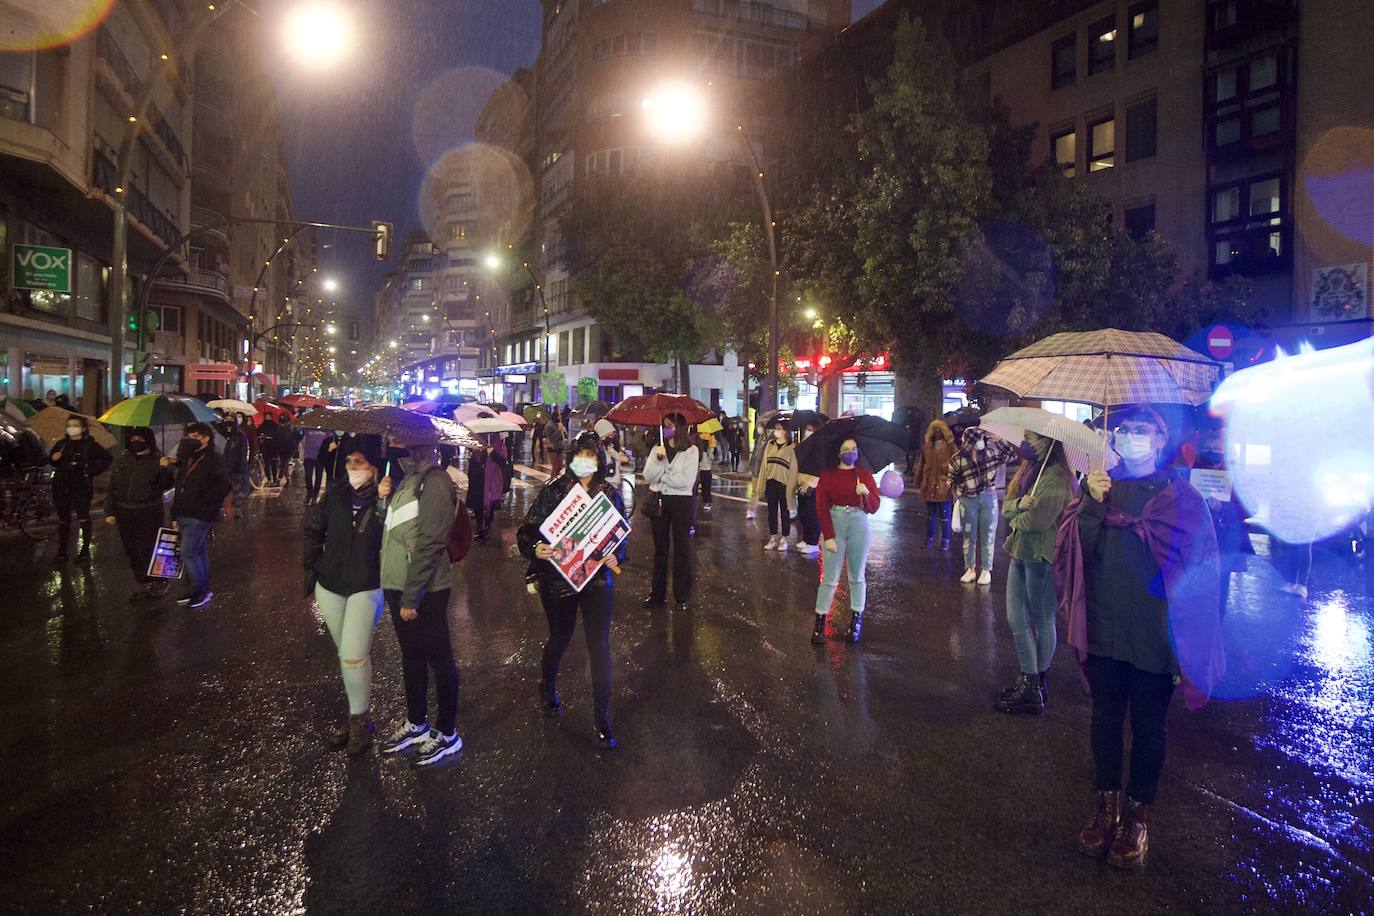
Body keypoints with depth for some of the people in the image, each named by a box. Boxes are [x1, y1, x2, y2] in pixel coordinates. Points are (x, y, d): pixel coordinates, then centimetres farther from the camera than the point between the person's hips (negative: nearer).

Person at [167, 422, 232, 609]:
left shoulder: (212, 461, -12)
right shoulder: (186, 460, 12)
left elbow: (225, 485, -24)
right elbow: (180, 489, 17)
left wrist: (204, 501, -20)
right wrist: (175, 515, 16)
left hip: (200, 516, -8)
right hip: (185, 515, 8)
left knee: (188, 553, -9)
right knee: (198, 552, 14)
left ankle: (201, 590, 1)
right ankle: (203, 590, 22)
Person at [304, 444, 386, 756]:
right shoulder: (335, 495, -2)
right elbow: (313, 529, 12)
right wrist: (313, 569, 11)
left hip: (365, 589, -4)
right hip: (329, 587, 5)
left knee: (354, 657, -10)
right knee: (345, 654, 16)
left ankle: (360, 719, 10)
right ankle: (357, 713, 32)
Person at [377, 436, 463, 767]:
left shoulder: (434, 481, -17)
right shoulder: (407, 480, 10)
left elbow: (429, 543, -20)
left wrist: (411, 596, -20)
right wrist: (384, 499, 0)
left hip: (423, 590, -9)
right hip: (397, 586, 9)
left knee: (439, 659, 4)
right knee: (411, 655, 20)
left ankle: (447, 733, 17)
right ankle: (416, 723, 35)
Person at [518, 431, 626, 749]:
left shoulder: (610, 493, -2)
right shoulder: (553, 490, -7)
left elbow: (622, 535, 6)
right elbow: (526, 530, -6)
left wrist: (616, 557, -14)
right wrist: (536, 549, -26)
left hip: (597, 579, 1)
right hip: (558, 579, 0)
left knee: (600, 646, -2)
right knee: (559, 638, 18)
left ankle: (602, 721, 10)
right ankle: (548, 687, 51)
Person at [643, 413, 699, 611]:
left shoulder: (691, 451, -7)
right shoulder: (657, 449, 4)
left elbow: (687, 480, -17)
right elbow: (648, 477, -6)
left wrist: (661, 477, -9)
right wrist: (659, 459, -20)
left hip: (681, 502, -4)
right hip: (658, 501, 4)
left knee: (681, 549, 4)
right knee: (660, 548, 12)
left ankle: (682, 596, 13)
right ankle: (658, 594, 22)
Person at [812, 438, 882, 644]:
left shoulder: (865, 475, 6)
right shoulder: (827, 475, 2)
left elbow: (874, 508, 4)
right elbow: (822, 507, -3)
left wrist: (866, 493, -17)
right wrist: (828, 536, -11)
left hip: (859, 526, 1)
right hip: (834, 526, -1)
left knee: (857, 576, 9)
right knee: (829, 578, -1)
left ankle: (856, 621, 19)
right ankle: (819, 623, 6)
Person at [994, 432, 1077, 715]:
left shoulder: (1056, 477, -17)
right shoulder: (1029, 470, 11)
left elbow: (1039, 519, -26)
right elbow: (1007, 507, 8)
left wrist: (1015, 520, -6)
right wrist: (1019, 504, -15)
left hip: (1041, 556, -9)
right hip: (1020, 553, 9)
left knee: (1042, 620, 6)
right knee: (1016, 619, 11)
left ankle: (1037, 682, 18)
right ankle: (1030, 682, 21)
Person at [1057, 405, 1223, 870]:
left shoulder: (1180, 497, -2)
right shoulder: (1099, 486, 5)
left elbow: (1194, 565, -4)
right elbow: (1071, 548, -5)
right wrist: (1092, 505, -18)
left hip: (1153, 634, -3)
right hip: (1102, 626, 3)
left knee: (1147, 727, 9)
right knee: (1106, 718, 13)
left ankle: (1138, 815, 26)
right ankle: (1107, 807, 29)